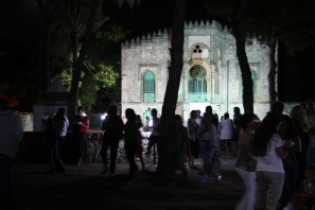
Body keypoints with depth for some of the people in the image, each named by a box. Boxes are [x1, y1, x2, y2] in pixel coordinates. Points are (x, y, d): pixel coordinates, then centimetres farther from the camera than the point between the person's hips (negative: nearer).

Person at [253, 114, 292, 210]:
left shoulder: (258, 136, 6)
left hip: (260, 170, 6)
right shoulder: (275, 137, -10)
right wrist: (287, 145, 4)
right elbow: (283, 156, -9)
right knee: (272, 202, 0)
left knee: (259, 199, 11)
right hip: (275, 172, -6)